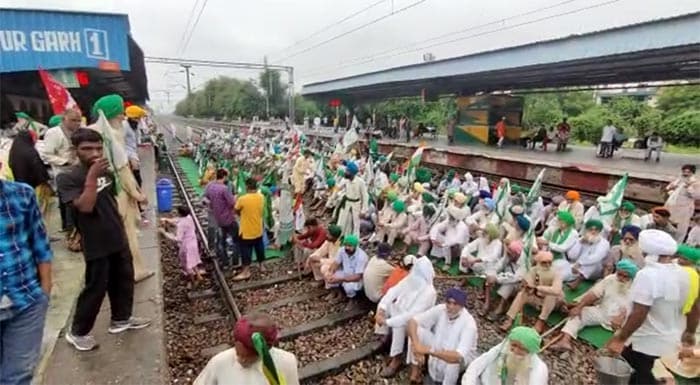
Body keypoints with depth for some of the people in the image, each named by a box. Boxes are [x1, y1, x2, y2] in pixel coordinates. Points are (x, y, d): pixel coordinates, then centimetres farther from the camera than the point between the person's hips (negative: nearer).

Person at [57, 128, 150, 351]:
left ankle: (121, 319, 36)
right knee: (95, 289, 4)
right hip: (96, 245, -7)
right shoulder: (68, 178, -15)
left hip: (118, 239, 7)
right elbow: (85, 206, -28)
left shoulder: (106, 172, 5)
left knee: (124, 280, 18)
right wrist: (91, 176, -29)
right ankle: (77, 332, 25)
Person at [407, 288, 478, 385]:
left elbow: (458, 357, -43)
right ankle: (415, 373, -6)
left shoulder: (468, 323, -32)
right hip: (439, 347, 4)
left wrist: (428, 350, -49)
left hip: (463, 356, -4)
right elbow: (412, 321, -23)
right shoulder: (440, 309, -20)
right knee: (417, 330, -18)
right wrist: (416, 346, -40)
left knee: (453, 359, -39)